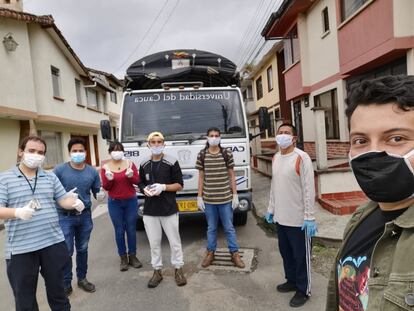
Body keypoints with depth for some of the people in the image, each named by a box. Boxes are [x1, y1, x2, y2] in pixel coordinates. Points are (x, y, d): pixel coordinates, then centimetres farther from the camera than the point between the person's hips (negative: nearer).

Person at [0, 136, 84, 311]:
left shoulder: (51, 177, 9)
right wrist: (18, 212, -30)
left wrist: (75, 203, -17)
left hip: (53, 243, 3)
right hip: (21, 249, -2)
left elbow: (64, 200, 6)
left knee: (57, 290, 16)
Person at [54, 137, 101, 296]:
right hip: (65, 217, -3)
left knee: (82, 249, 16)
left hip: (85, 216, 3)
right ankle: (66, 284, 21)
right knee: (66, 252, 2)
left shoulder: (92, 172, 0)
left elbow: (97, 193, 9)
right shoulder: (59, 170, -9)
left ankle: (82, 278, 33)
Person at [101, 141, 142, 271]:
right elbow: (105, 187, -2)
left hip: (131, 201, 1)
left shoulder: (130, 164, 1)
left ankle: (132, 256, 18)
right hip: (114, 203, 0)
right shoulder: (105, 167, -1)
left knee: (131, 229, 6)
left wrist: (131, 176, -22)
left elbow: (137, 181, -2)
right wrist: (109, 179, -22)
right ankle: (123, 258, 15)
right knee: (119, 230, 4)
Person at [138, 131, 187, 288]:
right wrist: (145, 190, -9)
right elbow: (141, 184, 14)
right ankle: (157, 271, 27)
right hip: (149, 210, 3)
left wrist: (163, 187, -19)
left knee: (174, 241, 8)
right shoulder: (144, 164, 5)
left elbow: (179, 185, -4)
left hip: (169, 209, -3)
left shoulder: (172, 162, -5)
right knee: (154, 243, 12)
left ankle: (178, 269, 26)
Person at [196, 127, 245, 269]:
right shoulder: (202, 155, 0)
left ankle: (235, 253, 23)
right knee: (211, 228, 14)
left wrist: (235, 195, -1)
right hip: (208, 198, 1)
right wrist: (199, 197, 1)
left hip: (225, 198, -1)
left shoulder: (227, 154, -2)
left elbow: (231, 176, 2)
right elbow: (201, 177, 4)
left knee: (229, 227, 10)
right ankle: (210, 253, 30)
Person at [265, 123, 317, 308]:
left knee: (301, 256, 8)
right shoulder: (275, 158, 8)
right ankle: (291, 281, 40)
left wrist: (309, 217, -17)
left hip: (298, 219, -7)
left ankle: (303, 290, 25)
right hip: (280, 218, 7)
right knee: (285, 252, 20)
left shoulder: (302, 158, -14)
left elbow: (309, 189, -16)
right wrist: (271, 209, 17)